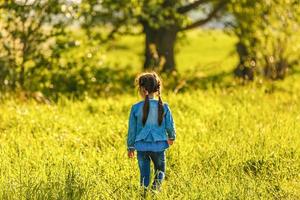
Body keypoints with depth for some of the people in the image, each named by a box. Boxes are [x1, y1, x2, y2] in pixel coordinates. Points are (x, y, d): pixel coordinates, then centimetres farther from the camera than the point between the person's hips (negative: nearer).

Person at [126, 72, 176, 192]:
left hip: (142, 146, 0)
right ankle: (156, 186, -11)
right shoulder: (164, 107, -6)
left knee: (144, 173, 11)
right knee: (160, 170, 15)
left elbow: (132, 129, 0)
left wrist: (130, 147, 13)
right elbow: (170, 126, 1)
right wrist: (171, 137, 23)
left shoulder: (136, 108, -7)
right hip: (159, 145, 0)